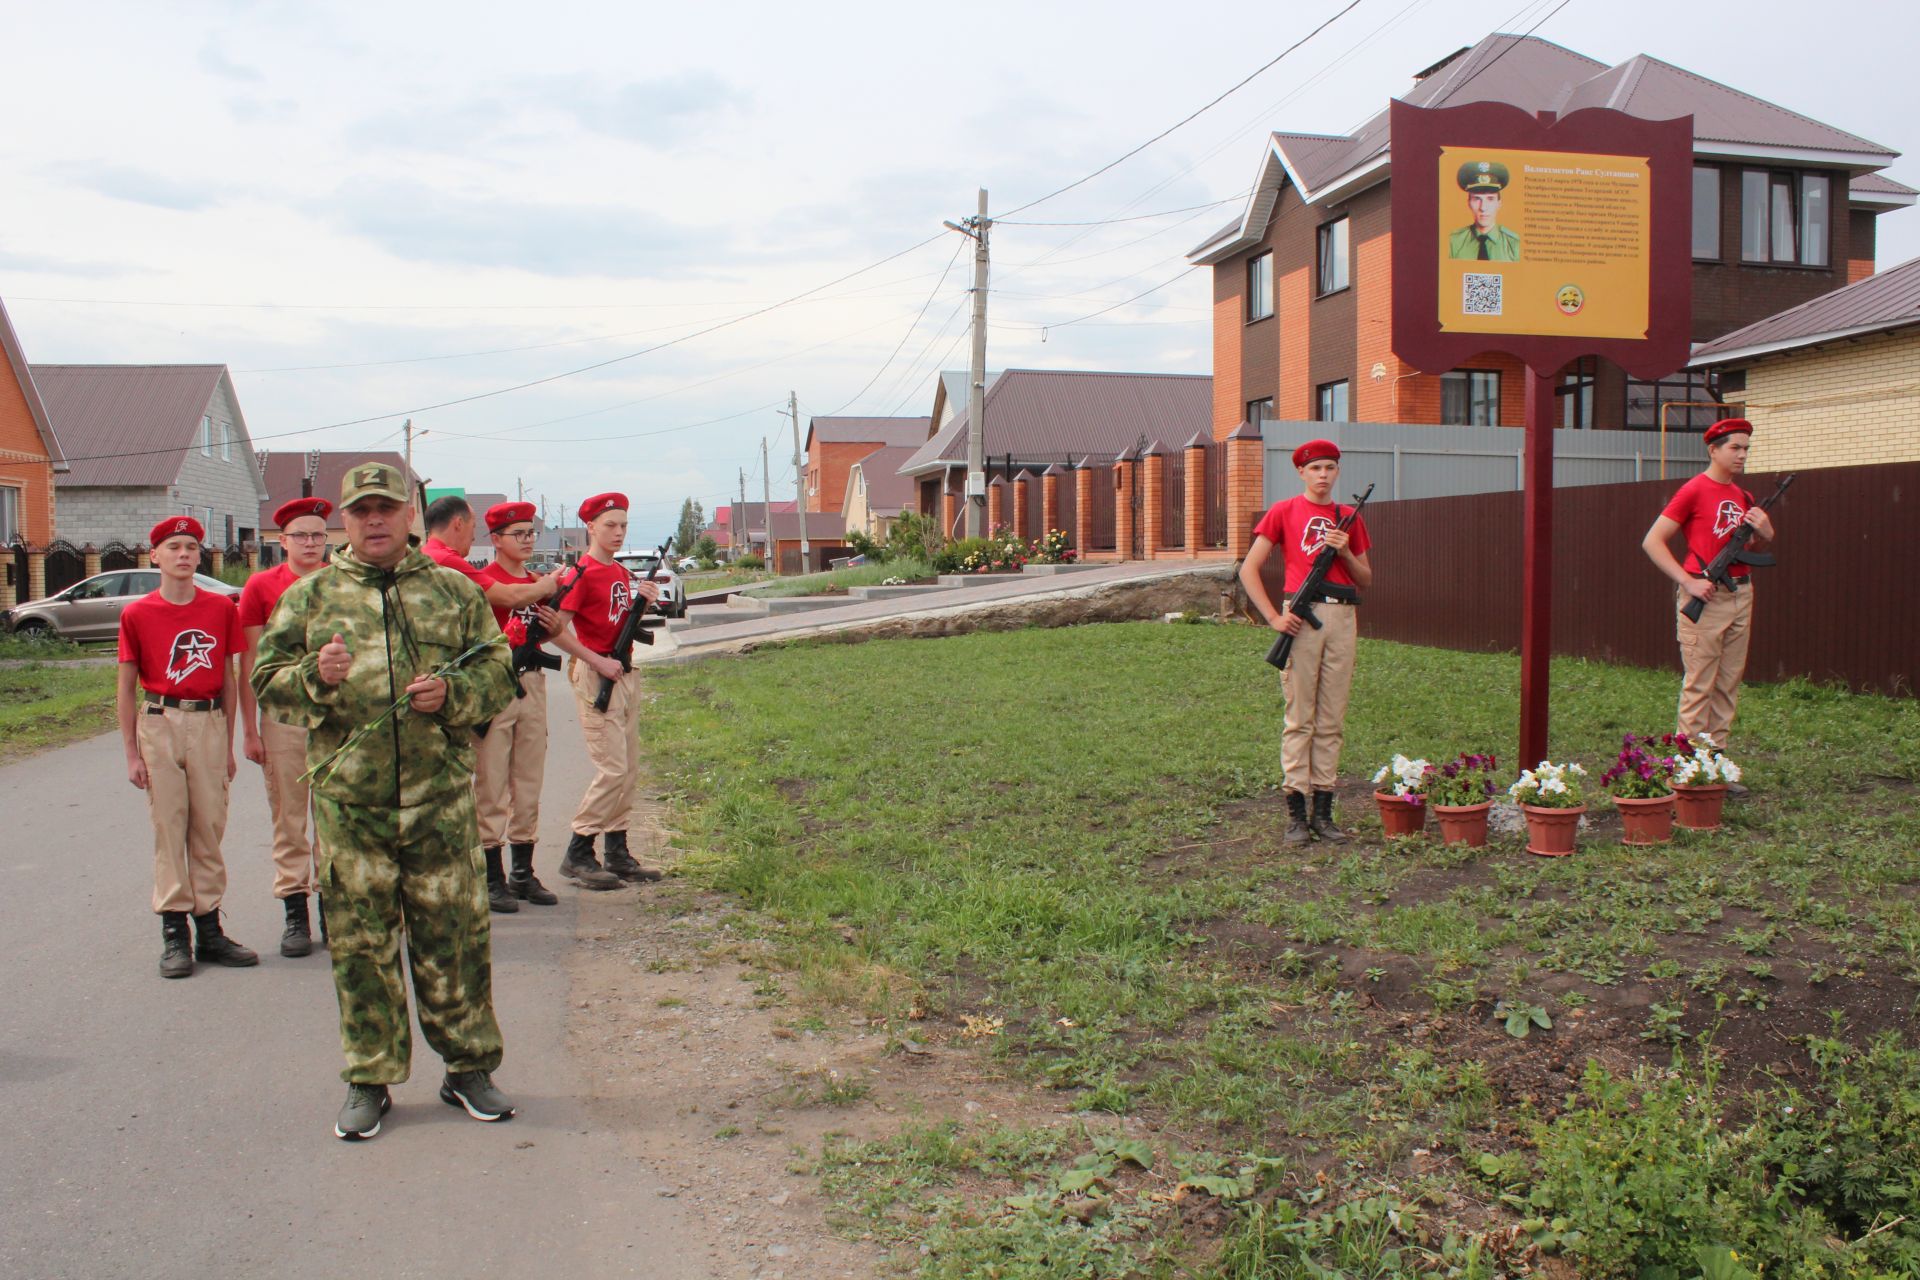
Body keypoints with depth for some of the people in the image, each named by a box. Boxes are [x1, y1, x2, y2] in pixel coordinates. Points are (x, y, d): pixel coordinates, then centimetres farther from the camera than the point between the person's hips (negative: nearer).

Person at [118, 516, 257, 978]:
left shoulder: (222, 608, 6)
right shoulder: (137, 614, 1)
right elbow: (126, 689, 4)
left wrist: (228, 744, 10)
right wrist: (132, 754, 0)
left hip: (209, 722, 2)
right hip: (159, 723, -1)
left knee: (209, 827, 5)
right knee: (168, 827, 1)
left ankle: (210, 928, 13)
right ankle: (173, 932, 8)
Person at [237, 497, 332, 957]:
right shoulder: (261, 586, 2)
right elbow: (249, 662, 3)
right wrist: (249, 729, -1)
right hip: (282, 713, -1)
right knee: (288, 819, 2)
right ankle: (295, 914, 9)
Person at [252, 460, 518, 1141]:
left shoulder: (455, 593, 9)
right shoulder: (309, 596, 9)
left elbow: (498, 673, 10)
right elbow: (267, 681, 8)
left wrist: (452, 692, -10)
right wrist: (315, 677, -13)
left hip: (441, 797, 0)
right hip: (348, 800, 0)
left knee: (455, 937, 6)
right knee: (361, 944, 6)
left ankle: (469, 1068, 21)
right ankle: (370, 1080, 20)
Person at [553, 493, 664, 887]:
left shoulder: (623, 573, 15)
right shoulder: (583, 573, -11)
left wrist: (643, 604, 3)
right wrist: (598, 662, -20)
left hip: (624, 672, 9)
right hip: (594, 675, -9)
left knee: (629, 769, 9)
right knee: (613, 769, -11)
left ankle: (618, 853, 17)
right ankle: (577, 854, 0)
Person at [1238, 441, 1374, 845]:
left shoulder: (1348, 519, 16)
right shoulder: (1282, 512, 5)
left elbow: (1366, 581, 19)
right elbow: (1248, 570, 1)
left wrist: (1345, 552, 0)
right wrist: (1274, 617, -7)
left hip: (1342, 618, 4)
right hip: (1302, 617, -4)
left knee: (1332, 720, 6)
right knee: (1300, 718, -3)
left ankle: (1323, 812, 12)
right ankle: (1296, 814, 2)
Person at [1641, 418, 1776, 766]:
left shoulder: (1744, 497, 15)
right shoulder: (1694, 491, -6)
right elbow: (1652, 542, -10)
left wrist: (1764, 534, 1)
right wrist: (1689, 582, -16)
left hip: (1740, 596, 7)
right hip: (1705, 597, -7)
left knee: (1728, 685, 9)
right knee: (1699, 685, -6)